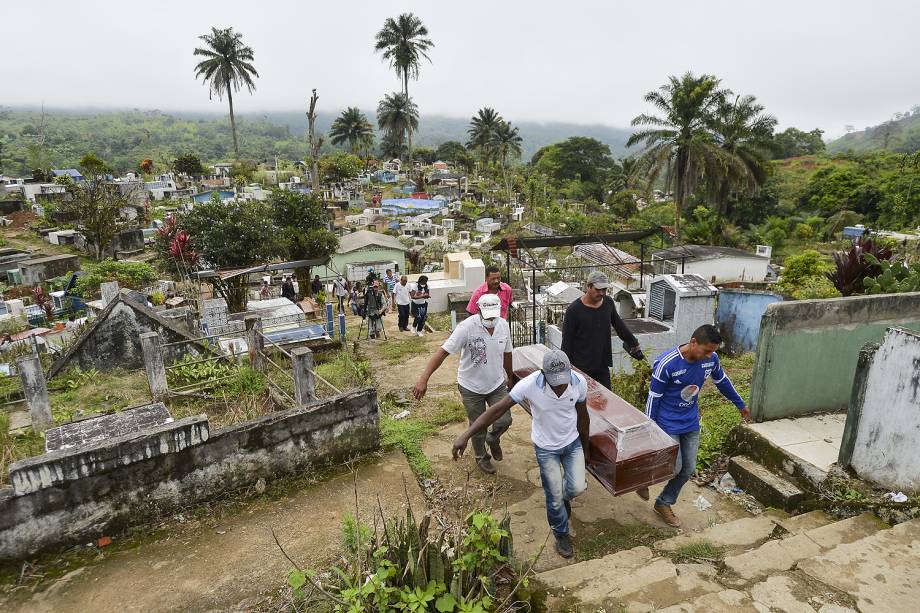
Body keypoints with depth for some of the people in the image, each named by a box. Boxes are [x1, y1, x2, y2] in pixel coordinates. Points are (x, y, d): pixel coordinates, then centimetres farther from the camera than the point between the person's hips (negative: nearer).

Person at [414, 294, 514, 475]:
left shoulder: (504, 325, -9)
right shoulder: (466, 327, -26)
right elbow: (443, 351, -30)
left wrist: (510, 377, 20)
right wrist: (423, 379, -38)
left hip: (497, 384, 4)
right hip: (471, 387, -4)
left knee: (504, 420, 4)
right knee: (478, 427, 11)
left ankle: (493, 439, 41)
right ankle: (481, 457, 40)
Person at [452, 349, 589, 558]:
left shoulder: (579, 382, -23)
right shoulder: (530, 384, -33)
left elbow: (583, 416, -4)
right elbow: (497, 409, -32)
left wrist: (585, 448, 9)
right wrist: (466, 435, -40)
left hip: (573, 443, 2)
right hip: (546, 448, -2)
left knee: (577, 487, 0)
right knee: (555, 498, 6)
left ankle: (564, 496, 39)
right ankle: (561, 534, 37)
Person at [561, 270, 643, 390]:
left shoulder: (608, 303, 3)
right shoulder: (574, 309, -13)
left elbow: (618, 325, 20)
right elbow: (567, 342, -9)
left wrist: (634, 344, 26)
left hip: (602, 366, 5)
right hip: (581, 368, -5)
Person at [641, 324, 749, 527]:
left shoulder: (711, 359, -11)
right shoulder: (666, 364, -28)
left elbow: (722, 382, 11)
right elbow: (654, 398, -19)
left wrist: (741, 404, 23)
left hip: (691, 423, 6)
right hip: (668, 425, -6)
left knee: (688, 469, 10)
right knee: (674, 469, -4)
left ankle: (664, 503, 30)